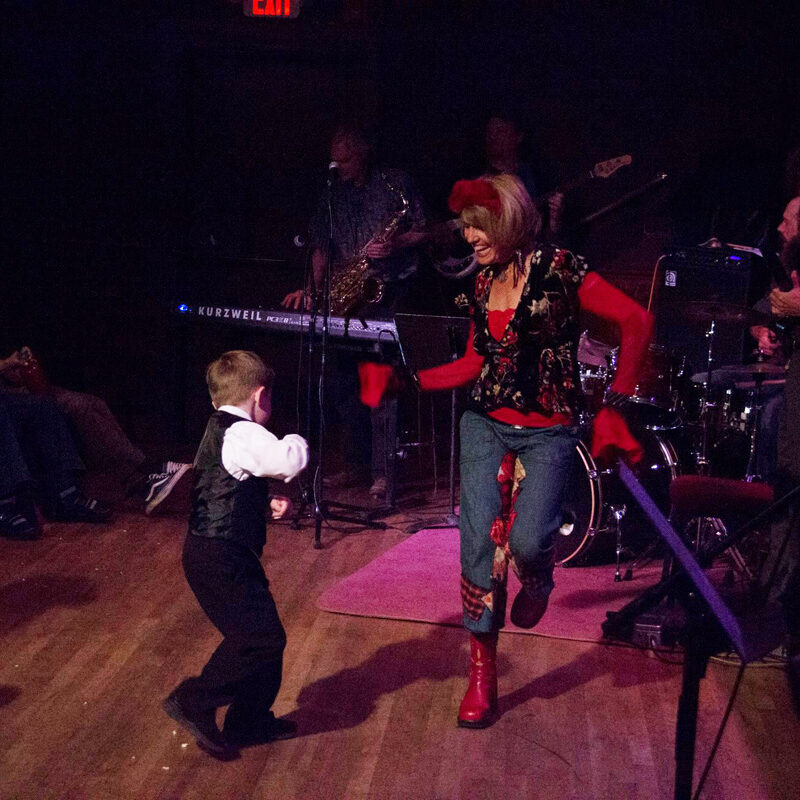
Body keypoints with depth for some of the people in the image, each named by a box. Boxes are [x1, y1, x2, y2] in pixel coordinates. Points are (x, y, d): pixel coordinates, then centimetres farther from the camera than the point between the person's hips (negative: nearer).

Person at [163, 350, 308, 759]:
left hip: (217, 554, 11)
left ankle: (250, 722, 25)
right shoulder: (243, 434, -17)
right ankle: (194, 701, 0)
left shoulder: (219, 430, 16)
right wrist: (297, 442, -8)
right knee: (263, 637, -9)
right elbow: (289, 462, -30)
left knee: (258, 635, 15)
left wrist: (264, 504, 11)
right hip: (221, 559, -11)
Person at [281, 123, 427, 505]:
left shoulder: (395, 183, 2)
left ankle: (383, 472, -10)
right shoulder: (331, 195, 14)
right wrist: (312, 288, 0)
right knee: (345, 381, 6)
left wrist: (395, 244, -16)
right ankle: (357, 463, 19)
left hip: (389, 291, -5)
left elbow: (423, 231, 2)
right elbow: (321, 247, 14)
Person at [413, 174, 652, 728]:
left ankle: (537, 582, 19)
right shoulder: (485, 281, 9)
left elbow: (637, 321, -14)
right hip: (486, 426, 5)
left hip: (547, 434, -5)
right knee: (479, 546, -2)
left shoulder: (558, 268, -10)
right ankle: (483, 675, 11)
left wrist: (614, 404, -13)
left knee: (527, 541, -21)